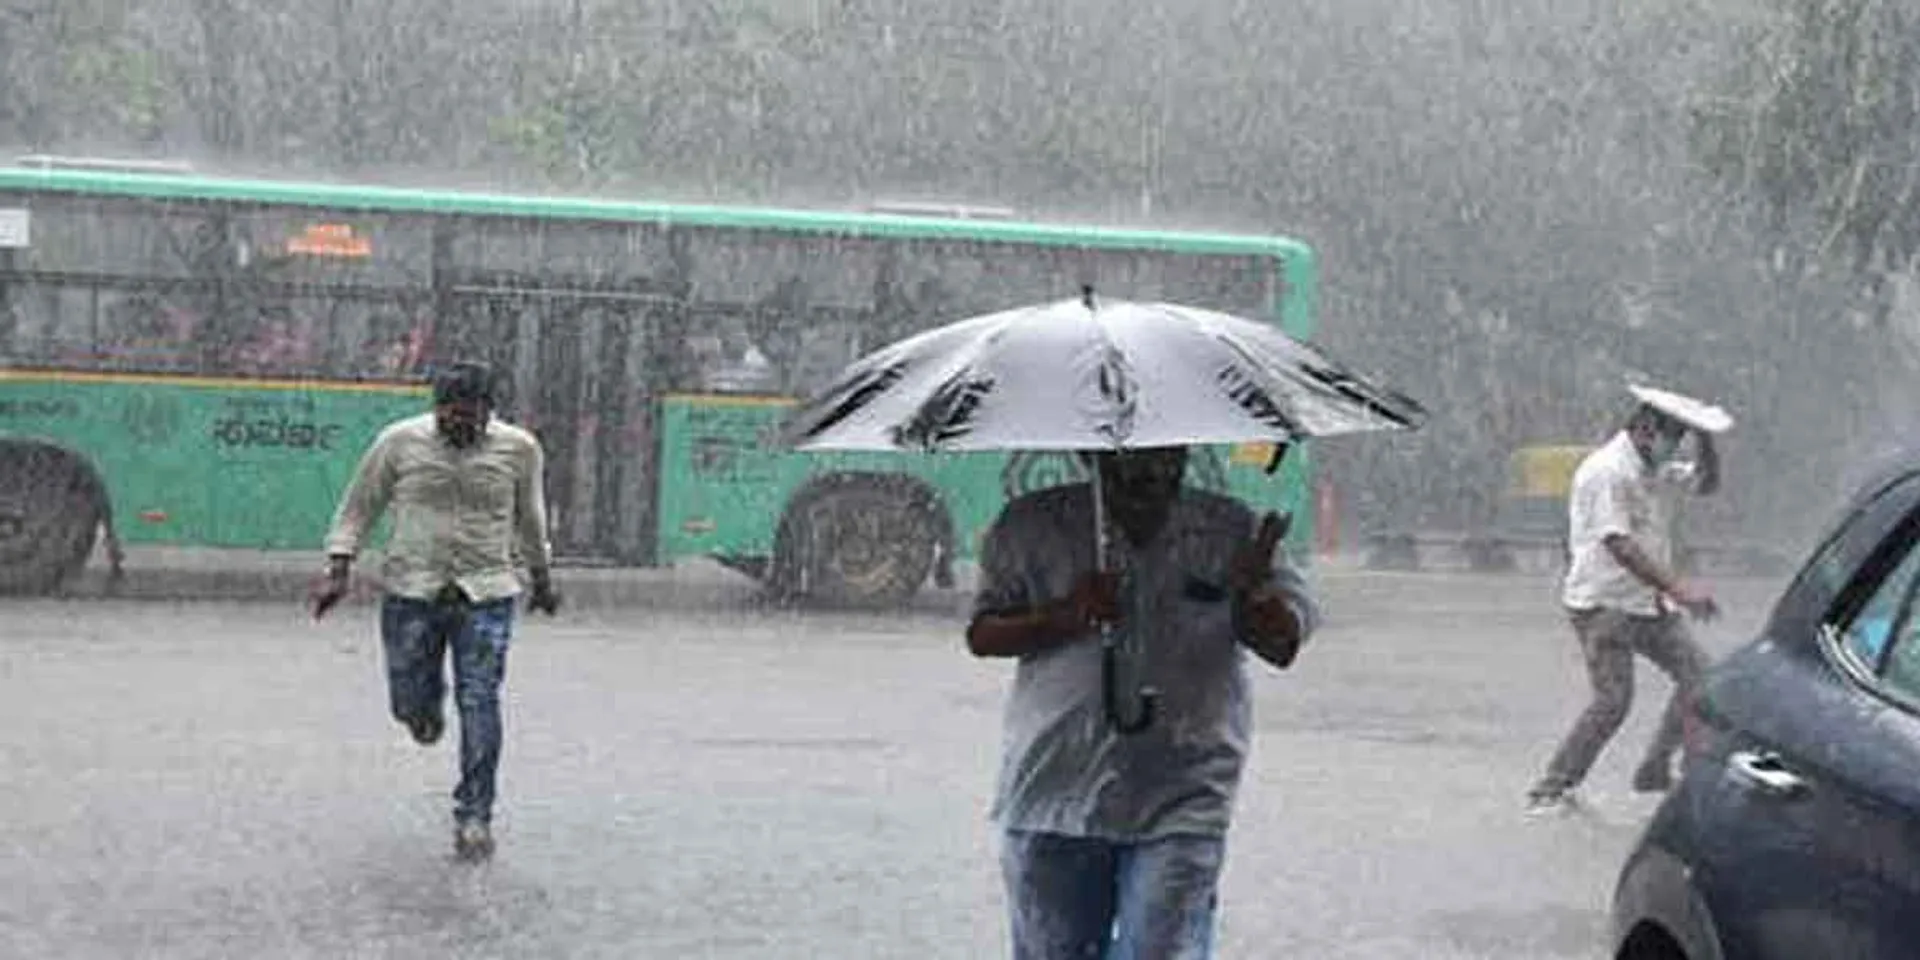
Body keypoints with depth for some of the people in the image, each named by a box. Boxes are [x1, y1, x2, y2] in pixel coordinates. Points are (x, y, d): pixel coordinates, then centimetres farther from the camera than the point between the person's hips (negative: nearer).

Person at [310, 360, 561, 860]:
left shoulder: (518, 449, -1)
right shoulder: (400, 441, -4)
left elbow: (530, 519, 15)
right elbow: (358, 507, 5)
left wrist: (542, 582, 24)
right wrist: (338, 571, -3)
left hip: (486, 595, 0)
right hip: (411, 591, 0)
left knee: (479, 704, -8)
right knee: (410, 704, 4)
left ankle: (474, 816, 1)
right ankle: (429, 703, 42)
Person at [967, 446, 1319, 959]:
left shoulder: (1231, 531, 3)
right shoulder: (1031, 527, 2)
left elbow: (1282, 645, 0)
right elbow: (981, 635, 3)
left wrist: (1252, 595, -23)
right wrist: (1063, 618, -15)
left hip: (1179, 807, -1)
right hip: (1053, 794, 1)